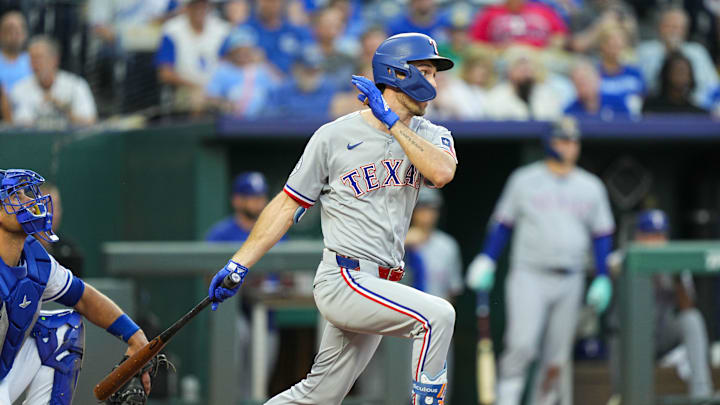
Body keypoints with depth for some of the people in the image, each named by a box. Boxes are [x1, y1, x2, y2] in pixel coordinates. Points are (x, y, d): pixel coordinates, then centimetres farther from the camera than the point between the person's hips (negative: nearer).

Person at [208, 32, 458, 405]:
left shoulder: (432, 136, 9)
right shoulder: (335, 136, -3)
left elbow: (442, 173, -15)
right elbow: (288, 205, 2)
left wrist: (391, 121, -13)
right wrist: (238, 265, -3)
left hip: (381, 288, 6)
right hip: (343, 280, -6)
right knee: (436, 315, -26)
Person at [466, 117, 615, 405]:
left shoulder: (591, 187, 11)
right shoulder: (524, 180, 5)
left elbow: (602, 235, 13)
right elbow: (502, 223, 8)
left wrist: (602, 279, 6)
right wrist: (486, 262, -1)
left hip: (569, 281, 3)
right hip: (528, 276, -3)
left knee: (557, 355, 2)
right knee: (522, 344, -18)